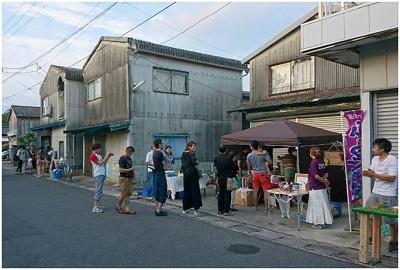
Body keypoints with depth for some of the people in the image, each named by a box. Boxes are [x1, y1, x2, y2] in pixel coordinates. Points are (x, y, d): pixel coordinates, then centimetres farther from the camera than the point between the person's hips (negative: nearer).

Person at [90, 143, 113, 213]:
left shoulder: (98, 155, 17)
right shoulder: (93, 156, -11)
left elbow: (104, 164, 19)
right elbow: (101, 163, -18)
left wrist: (108, 157, 9)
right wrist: (106, 156, -10)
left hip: (102, 174, 9)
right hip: (98, 175, -9)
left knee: (99, 191, 13)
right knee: (99, 191, -10)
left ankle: (97, 205, 21)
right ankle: (95, 208, -8)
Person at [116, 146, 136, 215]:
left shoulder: (130, 159, 14)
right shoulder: (122, 159, -13)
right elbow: (121, 170, -21)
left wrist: (133, 174, 11)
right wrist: (130, 169, -16)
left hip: (129, 178, 8)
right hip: (124, 178, -8)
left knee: (128, 194, 6)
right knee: (124, 194, -2)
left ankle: (127, 209, 8)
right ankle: (118, 206, 18)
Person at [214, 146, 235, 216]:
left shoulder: (216, 159, 0)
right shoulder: (228, 158, -12)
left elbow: (216, 167, 8)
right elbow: (233, 167, -7)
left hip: (220, 179, 5)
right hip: (227, 179, -5)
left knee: (220, 194, 13)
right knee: (227, 194, 0)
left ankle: (220, 210, 19)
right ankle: (226, 211, 0)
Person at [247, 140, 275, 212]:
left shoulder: (249, 156, 1)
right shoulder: (263, 153, -8)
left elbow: (249, 168, 8)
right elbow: (270, 162, -12)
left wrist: (251, 175, 21)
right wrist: (266, 162, 9)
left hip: (255, 174, 3)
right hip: (263, 173, -3)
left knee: (255, 191, 12)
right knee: (266, 191, 2)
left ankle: (256, 207, 20)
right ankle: (266, 207, 1)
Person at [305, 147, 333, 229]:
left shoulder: (313, 162, -14)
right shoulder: (321, 162, 8)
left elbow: (316, 176, -18)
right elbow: (326, 174, 11)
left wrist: (324, 181, -8)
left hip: (315, 187, -7)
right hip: (322, 187, 7)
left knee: (317, 205, 1)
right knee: (322, 204, 13)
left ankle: (319, 223, 8)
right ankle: (323, 222, 20)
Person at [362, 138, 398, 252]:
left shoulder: (392, 160, -16)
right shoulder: (375, 159, 8)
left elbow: (392, 178, -23)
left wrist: (374, 174, -24)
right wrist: (368, 173, -8)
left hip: (388, 195, -8)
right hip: (375, 192, 8)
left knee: (391, 220, 3)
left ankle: (394, 241, 22)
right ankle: (371, 236, 29)